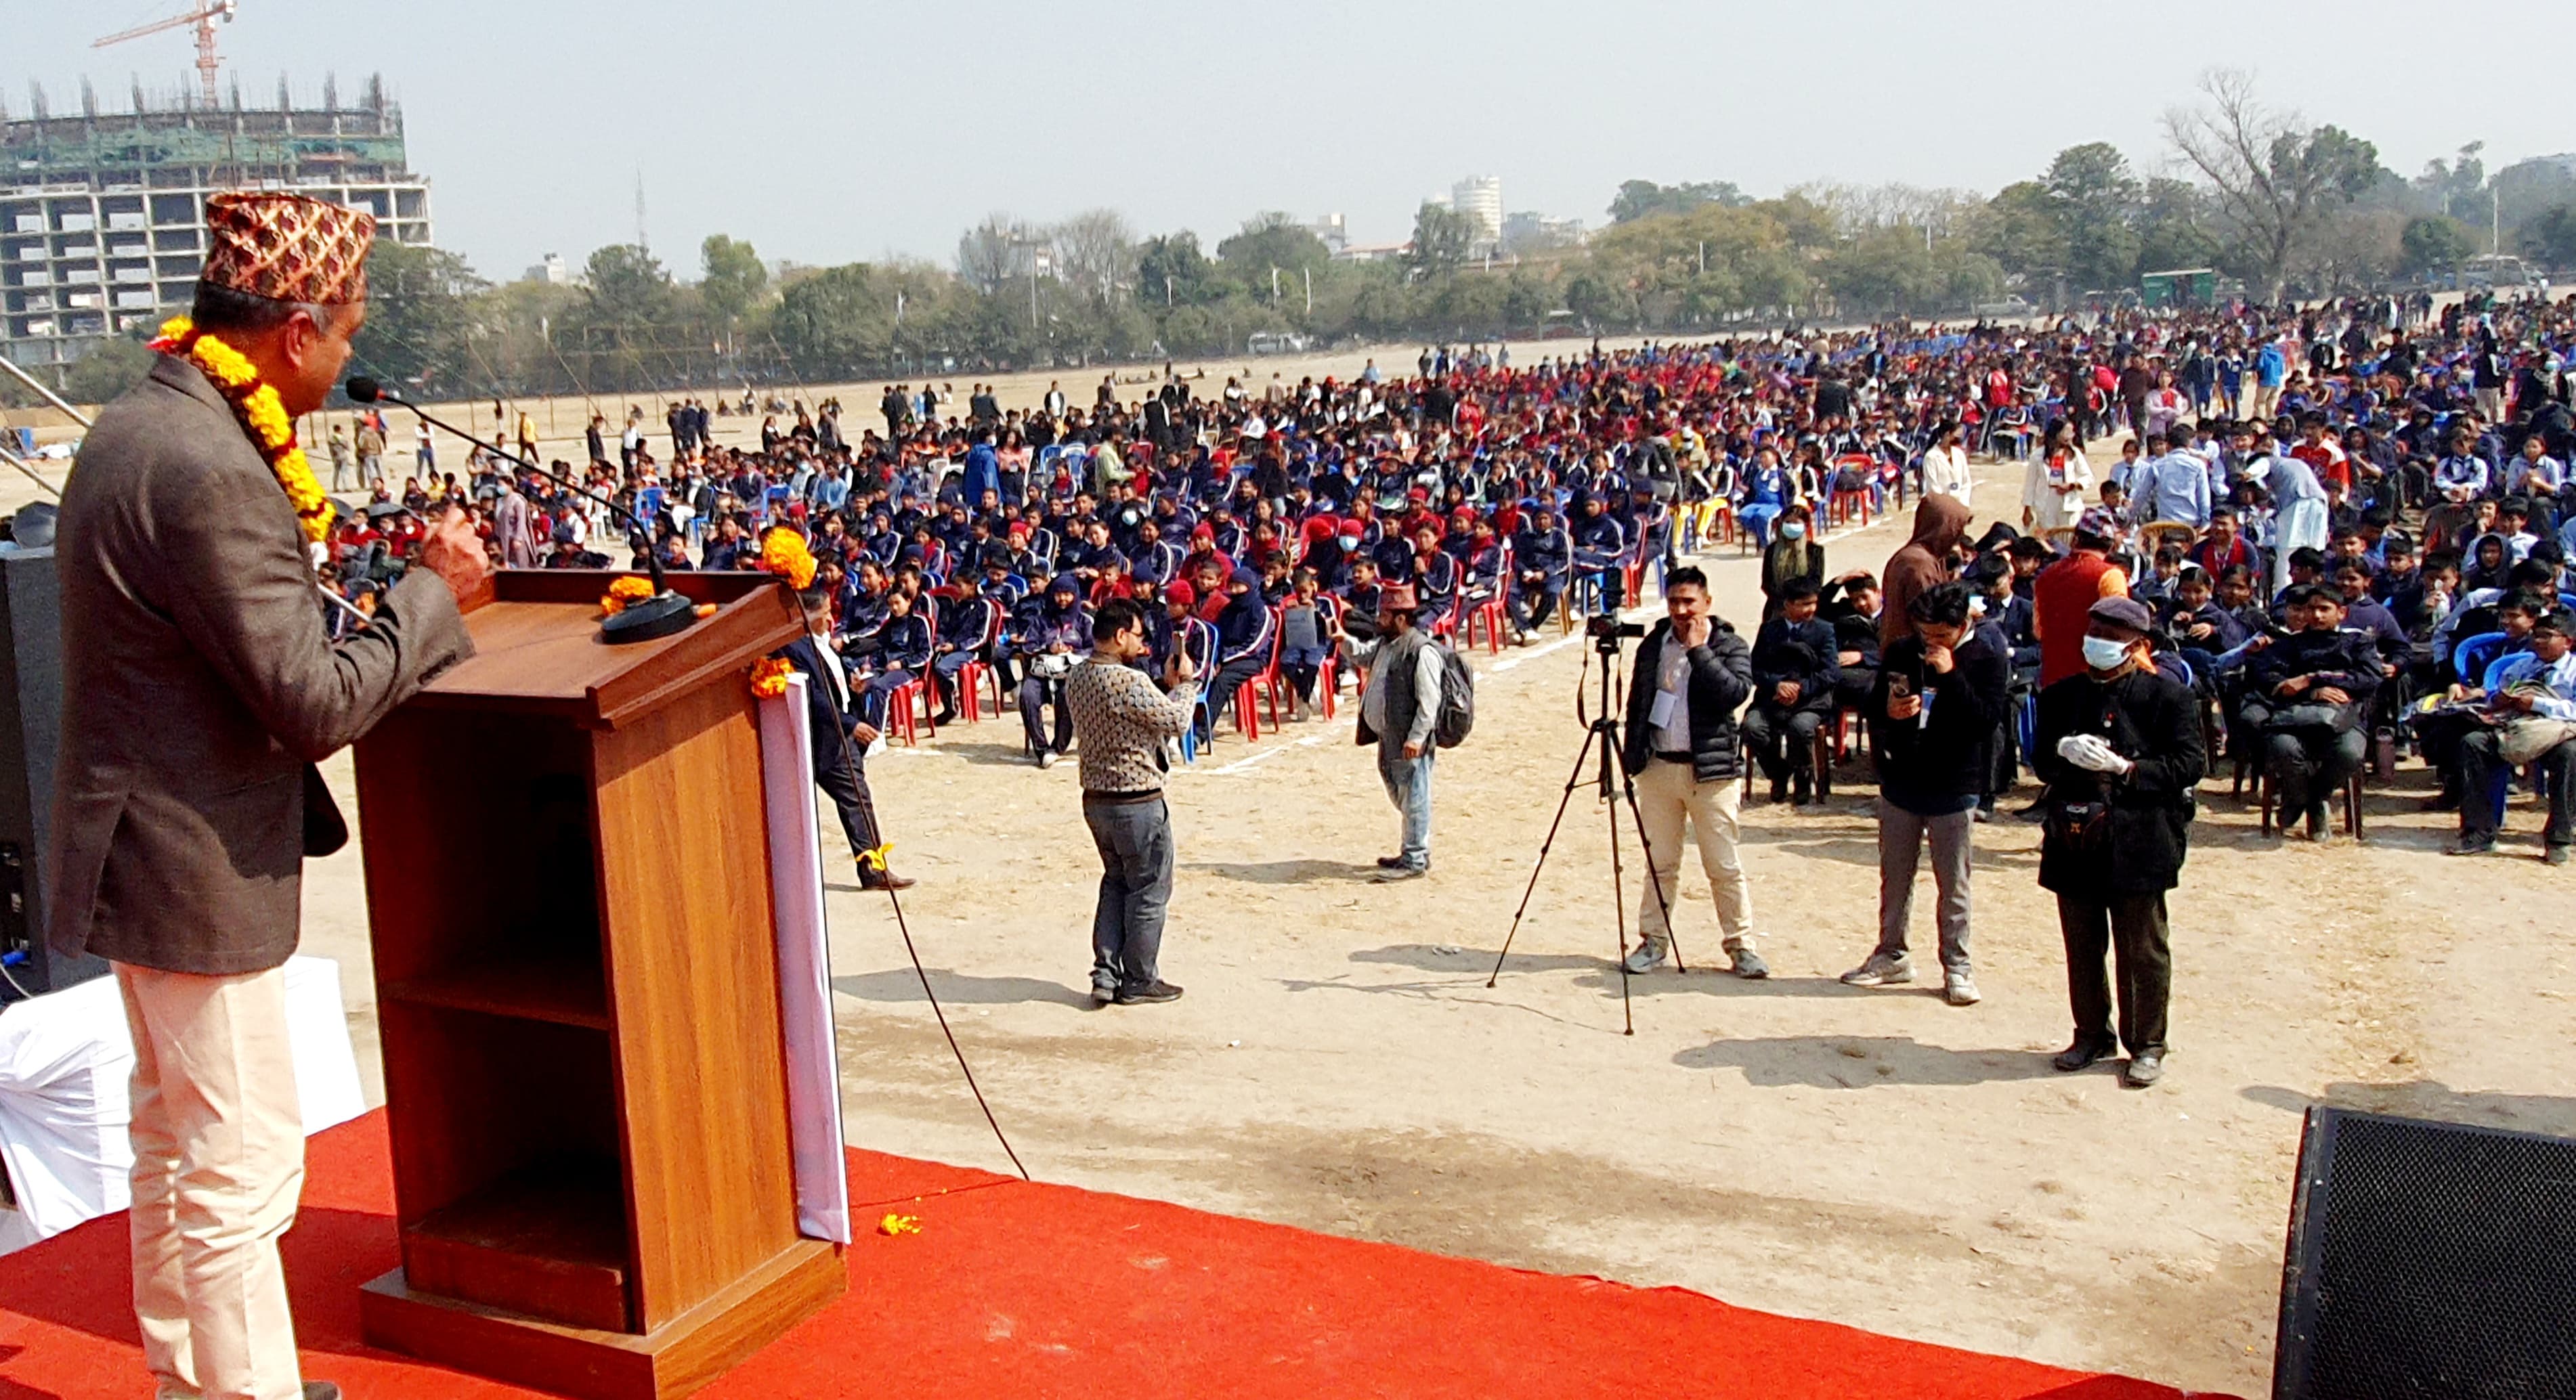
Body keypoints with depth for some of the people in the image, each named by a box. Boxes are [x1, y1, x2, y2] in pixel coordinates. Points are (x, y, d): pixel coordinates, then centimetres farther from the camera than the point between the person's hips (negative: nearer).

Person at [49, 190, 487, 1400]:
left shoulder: (132, 425, 6)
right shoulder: (209, 473, -26)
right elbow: (316, 701, -24)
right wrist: (434, 590, -13)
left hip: (145, 847, 11)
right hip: (201, 869, -11)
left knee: (176, 1137, 23)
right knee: (241, 1163, 2)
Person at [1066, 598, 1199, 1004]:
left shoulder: (1076, 678, 5)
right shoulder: (1130, 682, -22)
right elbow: (1176, 721, -15)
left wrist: (1165, 683, 10)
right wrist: (1185, 682, -1)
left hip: (1096, 799, 8)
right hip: (1137, 802, -8)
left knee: (1116, 883, 21)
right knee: (1149, 891, 7)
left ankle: (1105, 975, 17)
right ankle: (1139, 981, 16)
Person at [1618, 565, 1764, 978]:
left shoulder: (1728, 645, -2)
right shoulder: (1653, 645, 10)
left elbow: (1735, 693, -19)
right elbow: (1637, 703, 17)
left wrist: (1699, 650, -17)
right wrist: (1631, 754, 12)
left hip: (1712, 771, -3)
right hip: (1658, 768, 4)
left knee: (1725, 866, -1)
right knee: (1660, 863, 10)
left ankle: (1742, 945, 8)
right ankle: (1654, 940, 19)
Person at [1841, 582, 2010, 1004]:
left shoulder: (1988, 659, -6)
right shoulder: (1901, 652, 4)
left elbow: (1987, 720, -17)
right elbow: (1873, 707, 12)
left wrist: (1951, 675, -23)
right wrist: (1889, 712, -11)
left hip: (1954, 789, -4)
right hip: (1900, 783, 4)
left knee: (1953, 883, 2)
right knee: (1895, 876, 12)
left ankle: (1957, 966, 12)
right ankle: (1892, 956, 24)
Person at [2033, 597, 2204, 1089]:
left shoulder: (2167, 695, -3)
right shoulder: (2062, 694, 13)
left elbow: (2189, 765, -8)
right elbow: (2039, 758, 14)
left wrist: (2125, 769, -20)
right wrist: (2062, 750, -10)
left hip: (2138, 843, -4)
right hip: (2075, 840, 5)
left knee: (2142, 951, 4)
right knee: (2082, 947, 13)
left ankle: (2146, 1046, 17)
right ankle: (2092, 1036, 27)